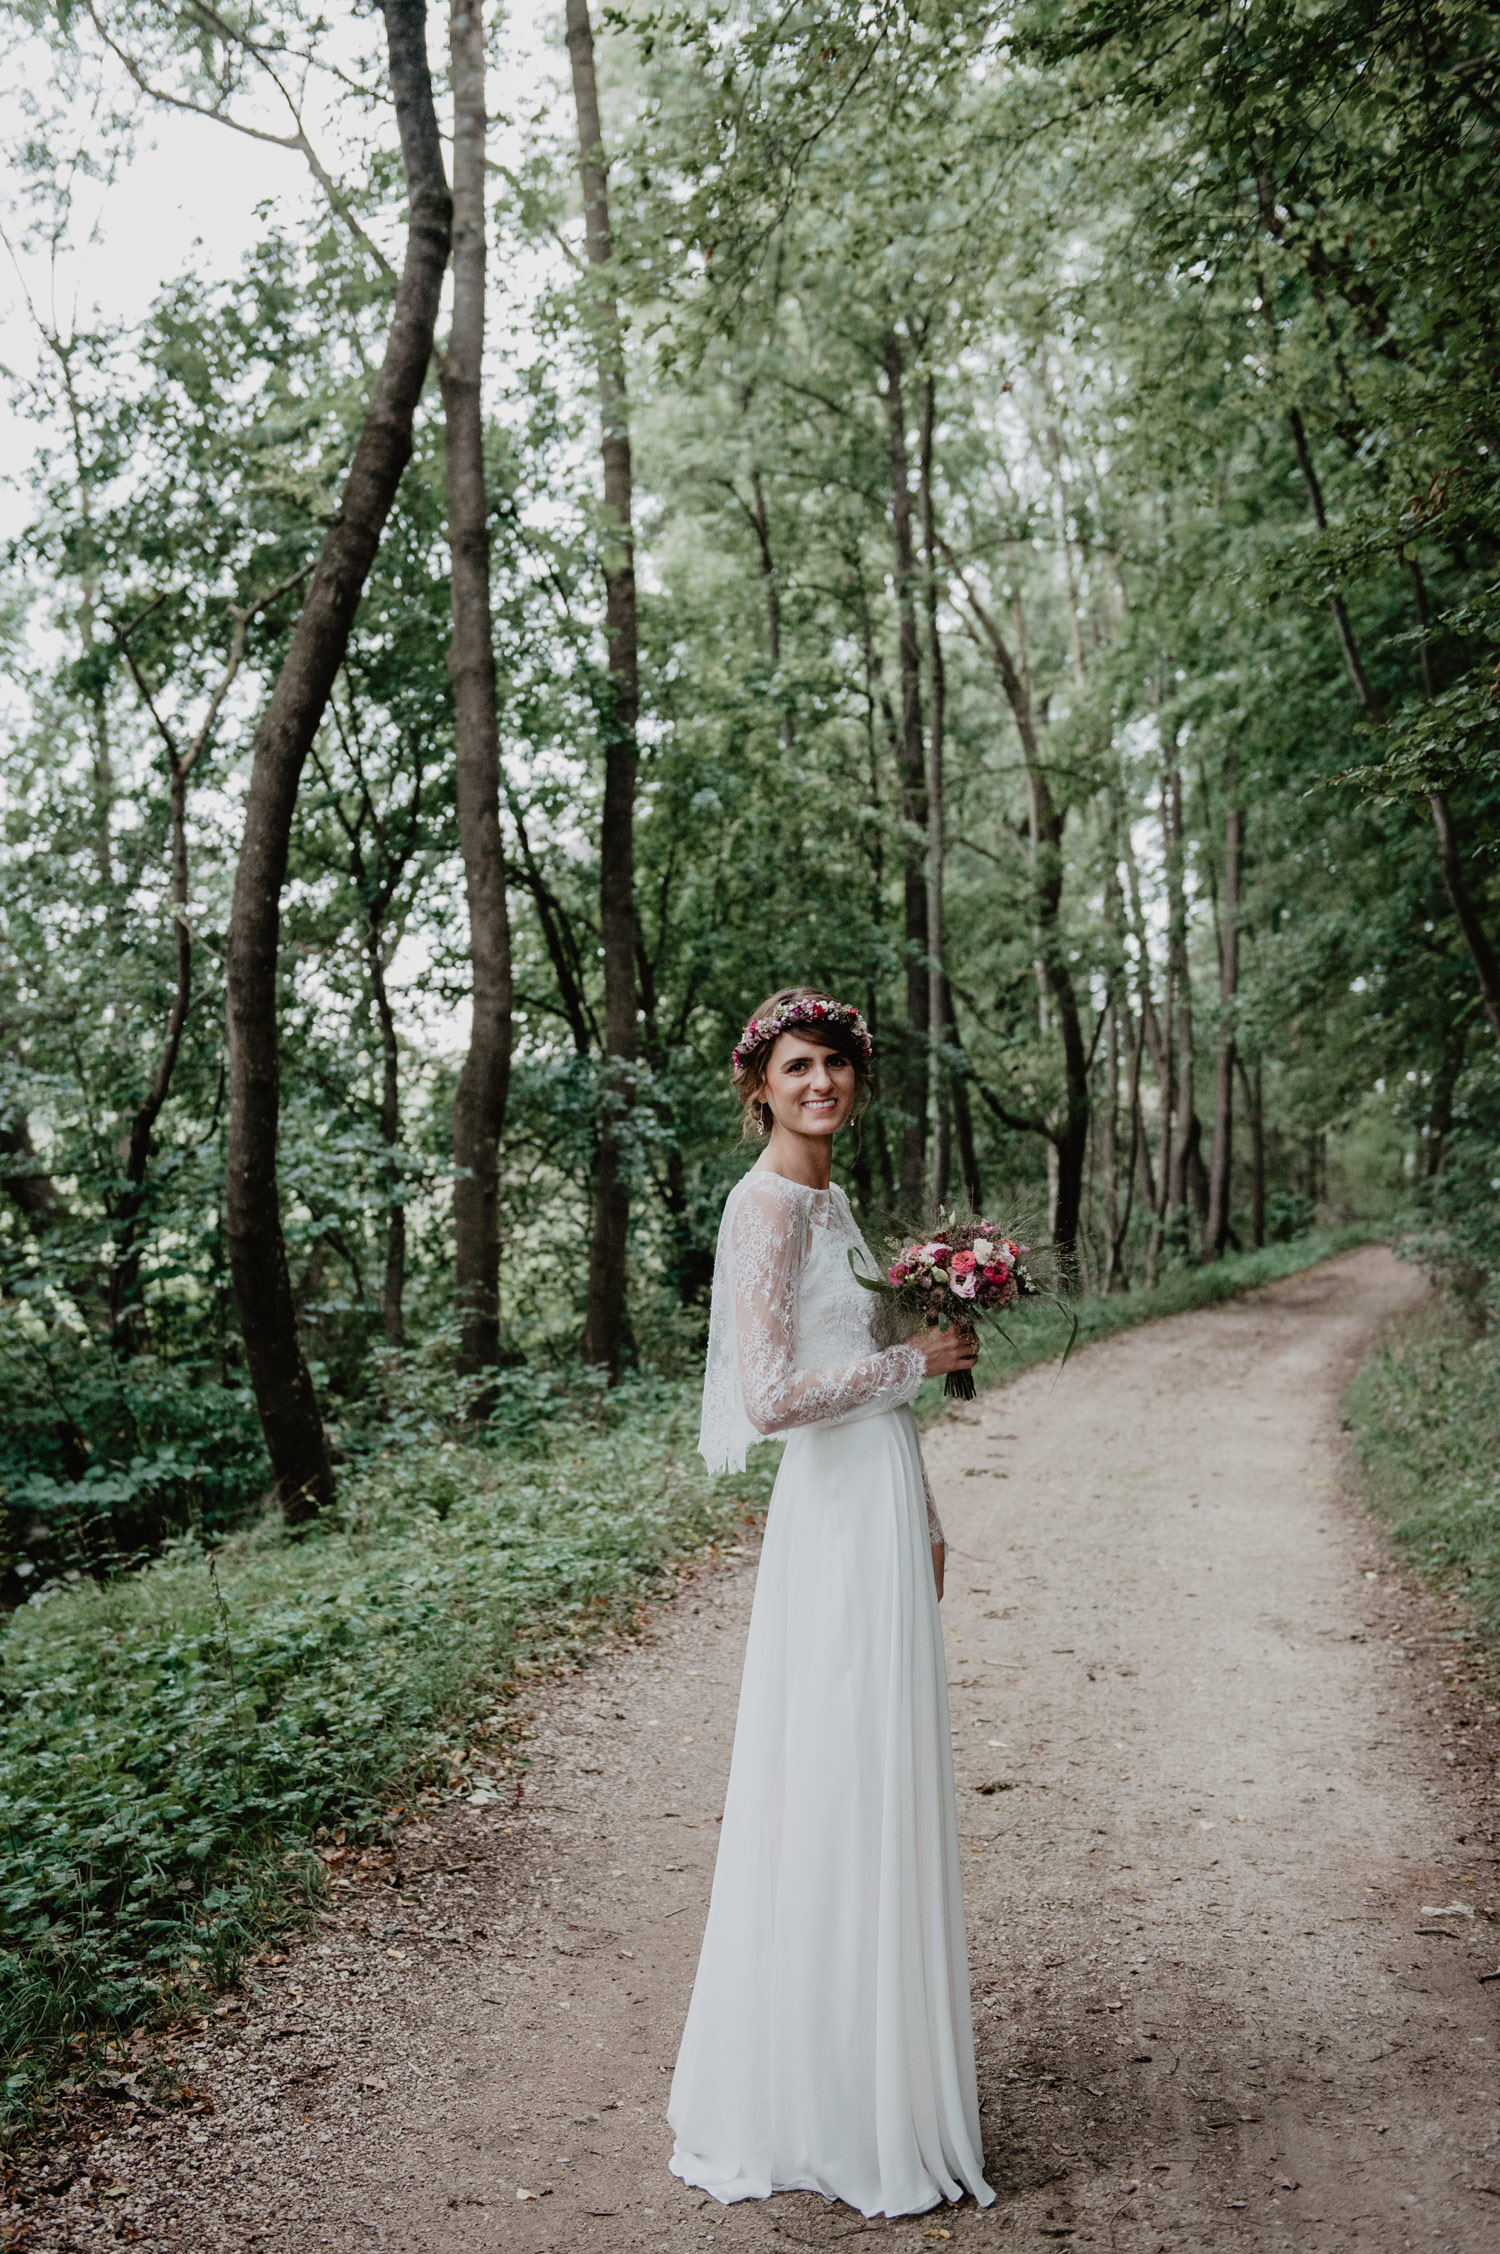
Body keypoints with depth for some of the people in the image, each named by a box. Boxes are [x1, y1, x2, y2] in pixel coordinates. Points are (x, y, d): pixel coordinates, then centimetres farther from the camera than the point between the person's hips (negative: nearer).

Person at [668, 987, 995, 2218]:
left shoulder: (828, 1199, 13)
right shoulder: (768, 1205, -16)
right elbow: (772, 1393, -23)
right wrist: (917, 1362, -12)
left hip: (880, 1514, 9)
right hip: (837, 1523, -9)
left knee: (881, 1786, 18)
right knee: (846, 1793, 1)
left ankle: (870, 2058, 34)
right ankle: (828, 2096, 18)